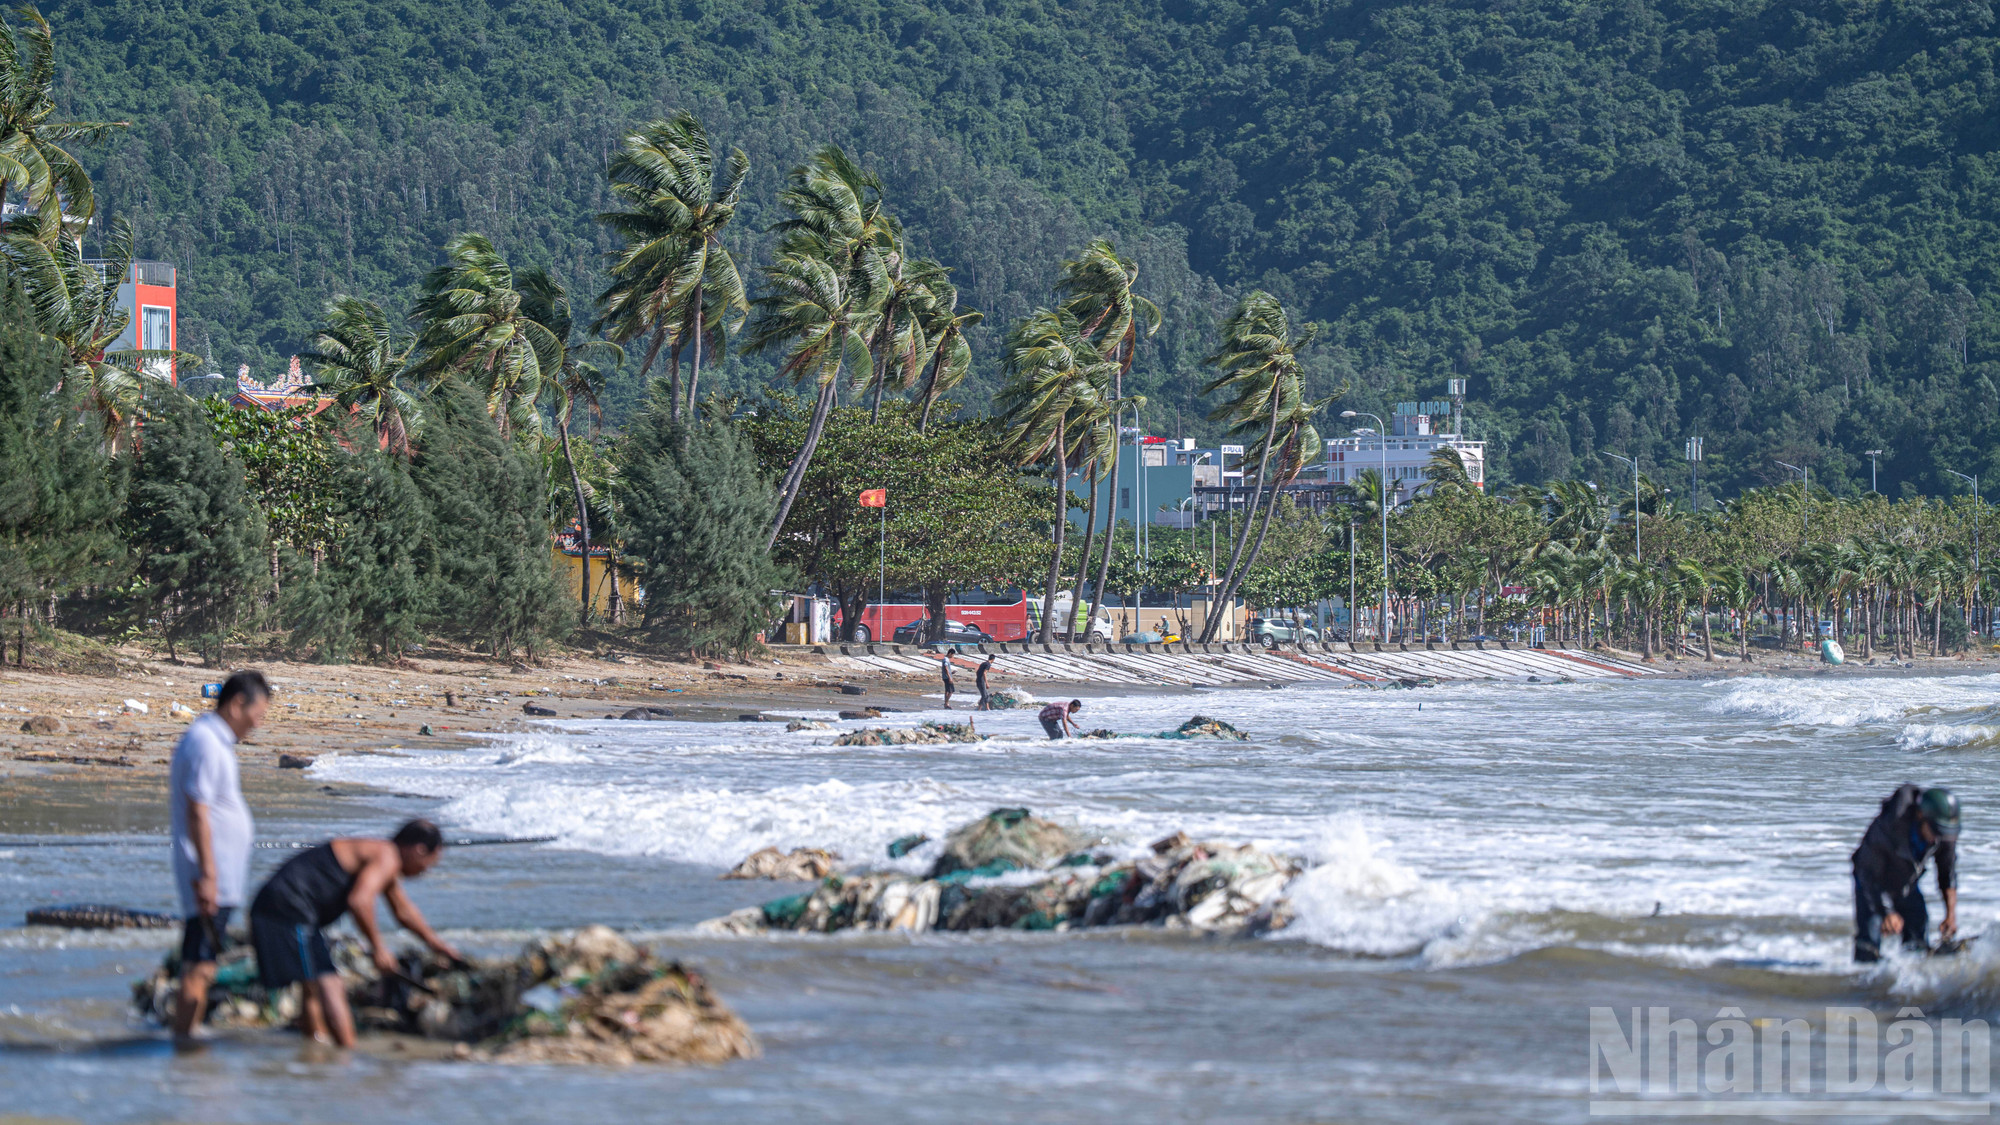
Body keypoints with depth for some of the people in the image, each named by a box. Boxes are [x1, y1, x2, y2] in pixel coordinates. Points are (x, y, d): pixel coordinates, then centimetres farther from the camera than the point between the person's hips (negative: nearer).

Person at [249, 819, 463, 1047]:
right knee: (326, 987, -14)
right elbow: (359, 901, -26)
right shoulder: (387, 858, -10)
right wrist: (378, 947, -14)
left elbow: (404, 911, 40)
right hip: (289, 910, -11)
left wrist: (438, 944, 49)